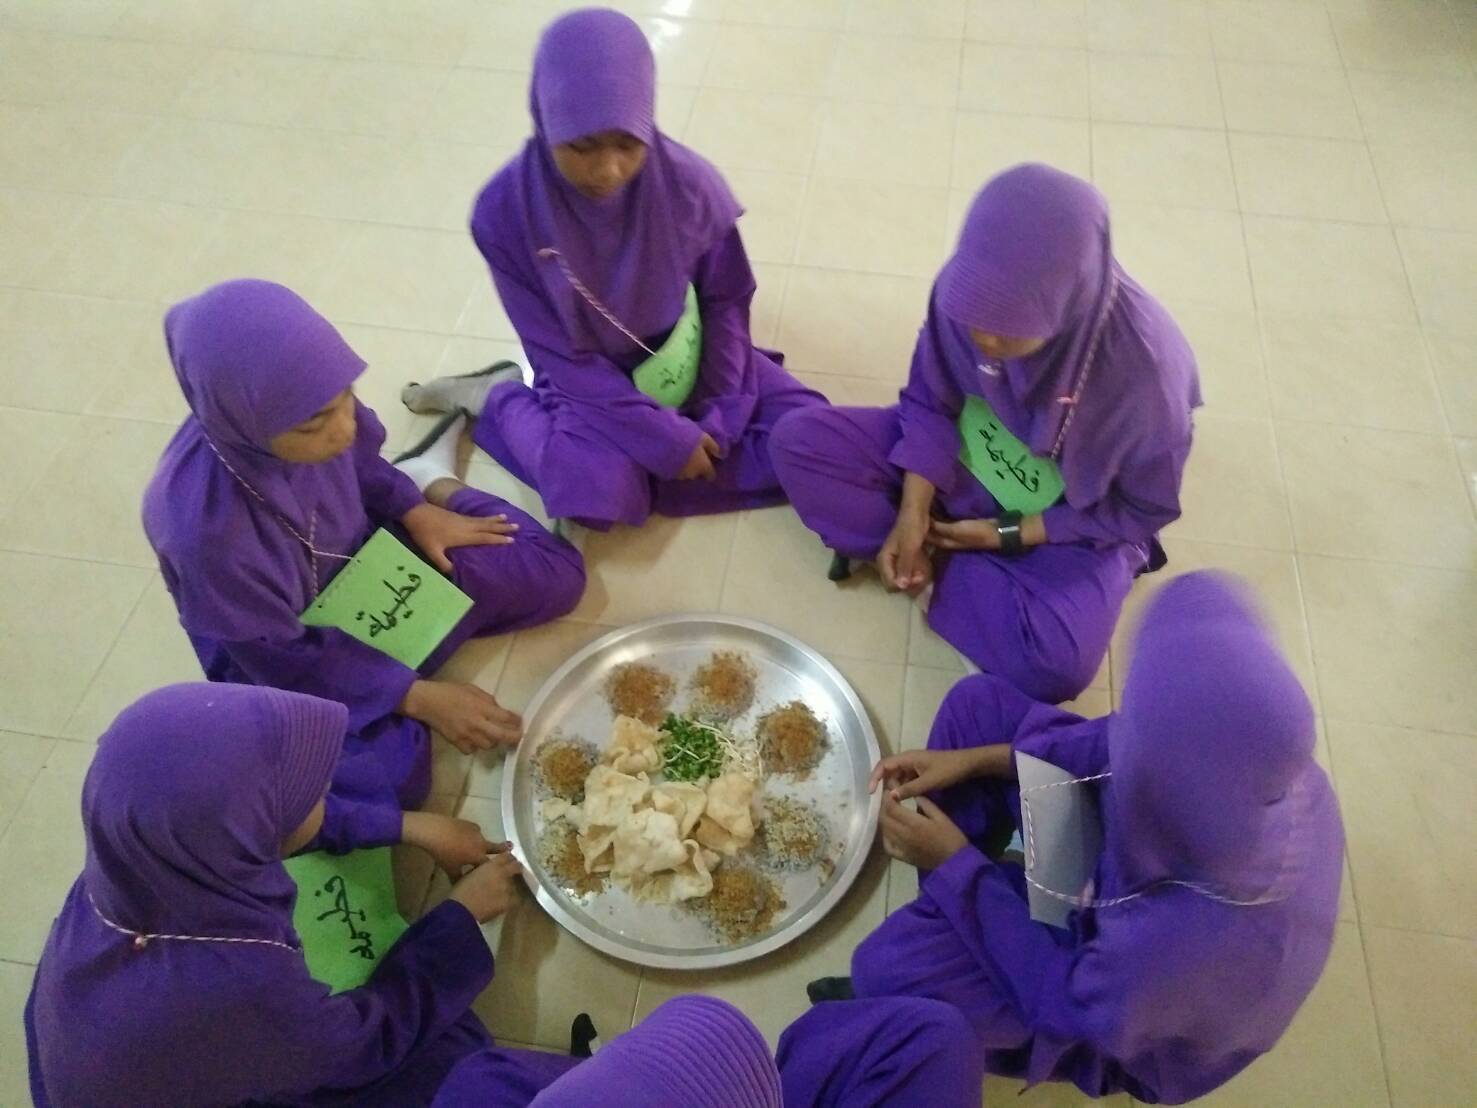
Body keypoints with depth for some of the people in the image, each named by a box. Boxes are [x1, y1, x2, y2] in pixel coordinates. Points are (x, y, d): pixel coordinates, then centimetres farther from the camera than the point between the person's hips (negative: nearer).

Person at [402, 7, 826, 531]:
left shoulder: (689, 183, -20)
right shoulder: (506, 210, -23)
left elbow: (726, 301, -5)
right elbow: (559, 354, -18)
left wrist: (721, 417, -12)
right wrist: (665, 437, -21)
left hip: (684, 353, 3)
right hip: (591, 375, -2)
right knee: (600, 497, -27)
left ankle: (630, 466, -5)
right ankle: (496, 399, 2)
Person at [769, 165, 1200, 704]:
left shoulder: (1146, 366, -31)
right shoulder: (967, 292, -24)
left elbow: (1144, 508, -15)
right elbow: (930, 400, -7)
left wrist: (1007, 535, -18)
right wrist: (913, 512, -19)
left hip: (1071, 524, -3)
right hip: (960, 458, 3)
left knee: (1056, 663, -31)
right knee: (797, 440, -11)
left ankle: (934, 562, -10)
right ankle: (929, 551, -13)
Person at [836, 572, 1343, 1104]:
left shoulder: (1184, 939, -46)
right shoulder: (1268, 759, -30)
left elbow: (1066, 1003, -25)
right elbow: (1127, 748, -8)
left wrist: (955, 866, -19)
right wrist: (978, 760, -11)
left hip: (1122, 1011, -5)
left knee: (888, 965, -19)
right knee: (977, 701, -1)